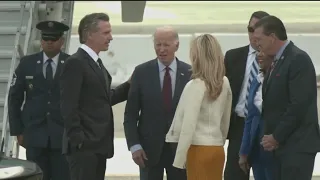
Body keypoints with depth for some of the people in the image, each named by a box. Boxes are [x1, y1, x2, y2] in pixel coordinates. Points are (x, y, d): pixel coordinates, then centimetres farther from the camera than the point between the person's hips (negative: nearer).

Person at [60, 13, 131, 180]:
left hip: (98, 144, 9)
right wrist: (78, 140, -20)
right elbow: (69, 106, -18)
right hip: (84, 146, -9)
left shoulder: (96, 63, 18)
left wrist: (130, 85, 10)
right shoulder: (75, 63, -12)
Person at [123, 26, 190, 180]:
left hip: (180, 146, 0)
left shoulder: (189, 73, 0)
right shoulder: (141, 72, 0)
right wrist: (134, 145, -7)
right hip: (149, 147, 0)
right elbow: (130, 114, 1)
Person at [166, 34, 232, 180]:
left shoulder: (196, 85, -15)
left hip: (199, 149, -6)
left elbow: (188, 125, -16)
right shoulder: (224, 83, 5)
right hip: (217, 149, 6)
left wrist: (179, 158, -12)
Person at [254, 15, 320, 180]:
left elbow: (299, 104, -19)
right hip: (281, 143, 9)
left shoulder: (298, 59, -12)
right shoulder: (278, 60, 16)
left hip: (297, 144, -9)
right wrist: (273, 136, 6)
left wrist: (277, 137, -13)